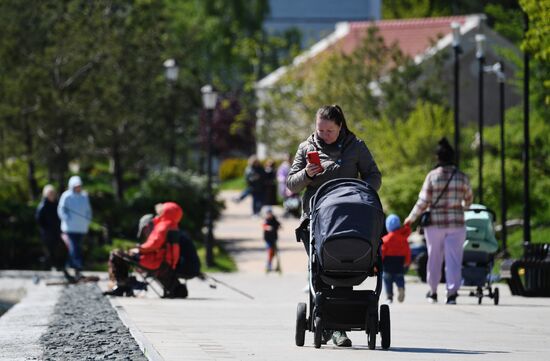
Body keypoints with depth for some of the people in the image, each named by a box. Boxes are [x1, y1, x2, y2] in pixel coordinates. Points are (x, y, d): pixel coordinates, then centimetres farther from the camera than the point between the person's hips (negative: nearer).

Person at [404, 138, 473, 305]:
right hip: (456, 223, 1)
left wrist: (411, 218, 7)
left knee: (434, 258, 12)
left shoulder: (432, 176, -6)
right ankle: (452, 292, -10)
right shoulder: (462, 177, 0)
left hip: (435, 222, -1)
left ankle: (433, 291, 23)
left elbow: (423, 202, -6)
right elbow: (469, 198, 15)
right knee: (454, 258, -1)